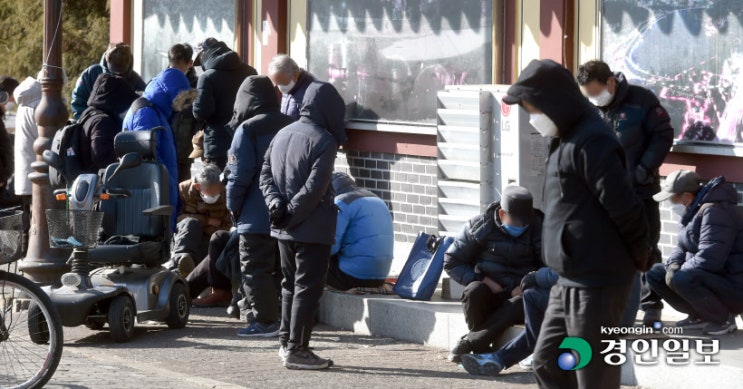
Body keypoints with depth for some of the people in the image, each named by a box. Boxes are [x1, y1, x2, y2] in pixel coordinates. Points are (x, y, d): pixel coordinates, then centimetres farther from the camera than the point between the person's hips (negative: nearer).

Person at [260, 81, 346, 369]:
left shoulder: (283, 134, 9)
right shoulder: (324, 141, -14)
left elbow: (265, 174, 7)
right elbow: (315, 188, -21)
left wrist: (276, 204, -5)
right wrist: (292, 214, -14)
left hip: (284, 228, 7)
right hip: (313, 228, -7)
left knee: (290, 284, 18)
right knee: (308, 288, -1)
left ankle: (287, 342, 24)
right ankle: (296, 349, 0)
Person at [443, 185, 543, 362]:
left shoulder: (538, 229, -1)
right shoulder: (479, 226, -4)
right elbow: (451, 262, 0)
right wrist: (481, 280, -14)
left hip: (518, 294, 0)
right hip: (488, 292, 0)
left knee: (522, 303, -36)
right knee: (474, 291, -35)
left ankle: (469, 341, -35)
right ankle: (481, 348, -25)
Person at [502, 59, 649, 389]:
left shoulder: (591, 142, -17)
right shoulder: (565, 139, 15)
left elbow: (624, 208, -19)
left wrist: (640, 257, -6)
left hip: (596, 284, -10)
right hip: (570, 281, 10)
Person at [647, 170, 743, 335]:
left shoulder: (714, 211, -24)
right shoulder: (693, 211, 9)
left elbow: (709, 259, -31)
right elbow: (683, 247, 16)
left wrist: (677, 271, -19)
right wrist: (673, 265, -6)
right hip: (711, 277, 10)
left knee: (681, 279, -34)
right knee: (655, 274, 6)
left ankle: (724, 319, -13)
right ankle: (699, 316, 8)